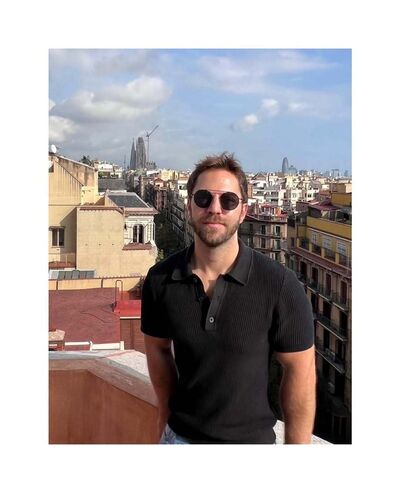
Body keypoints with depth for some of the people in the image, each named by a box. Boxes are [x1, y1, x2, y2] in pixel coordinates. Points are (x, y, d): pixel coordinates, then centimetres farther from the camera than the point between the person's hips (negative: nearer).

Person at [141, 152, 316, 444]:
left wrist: (297, 445, -9)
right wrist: (166, 415, 8)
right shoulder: (160, 279, -11)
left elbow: (300, 370, -12)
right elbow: (158, 348, 4)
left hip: (251, 438, -1)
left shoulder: (280, 286, -20)